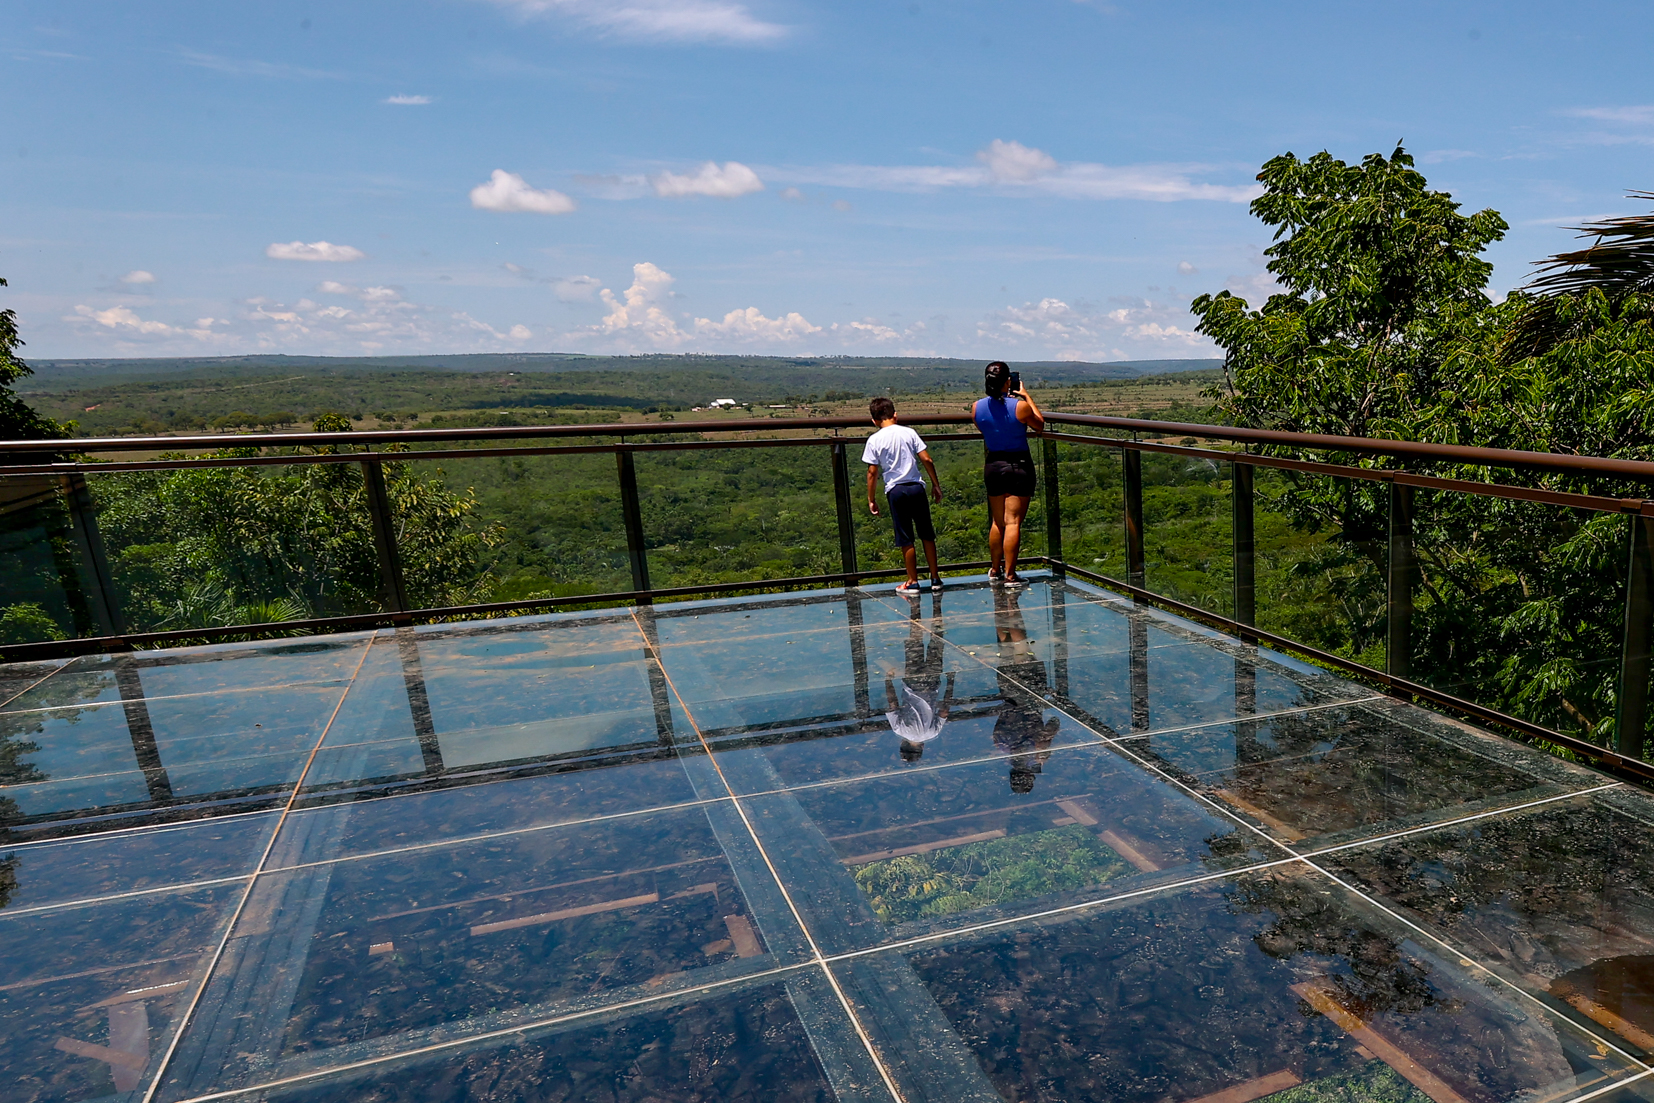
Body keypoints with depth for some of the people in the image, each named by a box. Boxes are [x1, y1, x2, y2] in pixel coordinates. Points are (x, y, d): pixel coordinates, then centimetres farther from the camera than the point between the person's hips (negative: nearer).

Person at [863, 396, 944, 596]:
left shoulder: (874, 440, -2)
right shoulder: (909, 432, 3)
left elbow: (872, 472, -3)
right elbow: (926, 460, 0)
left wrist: (871, 500, 4)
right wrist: (936, 484, 8)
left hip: (895, 491, -2)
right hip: (916, 487, 2)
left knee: (906, 539, 4)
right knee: (927, 534, 11)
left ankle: (912, 582, 10)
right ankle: (935, 578, 17)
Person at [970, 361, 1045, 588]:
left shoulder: (977, 407, -4)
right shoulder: (1020, 406, -16)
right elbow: (1040, 426, 3)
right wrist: (1027, 396, 10)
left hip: (992, 465, 4)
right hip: (1019, 464, -4)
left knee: (997, 521, 16)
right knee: (1013, 522, -1)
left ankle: (995, 571, 25)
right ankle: (1010, 575, 2)